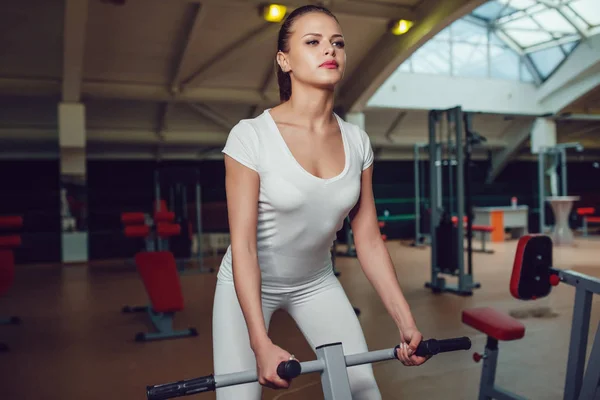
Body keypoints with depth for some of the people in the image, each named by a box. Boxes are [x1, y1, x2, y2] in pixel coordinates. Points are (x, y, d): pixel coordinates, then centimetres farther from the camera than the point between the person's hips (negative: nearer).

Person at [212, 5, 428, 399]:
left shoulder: (356, 141, -8)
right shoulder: (251, 136, -22)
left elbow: (369, 238, -4)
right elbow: (243, 245, -22)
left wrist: (407, 323, -6)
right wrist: (261, 344, -28)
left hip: (316, 283, 4)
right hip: (248, 284, -3)